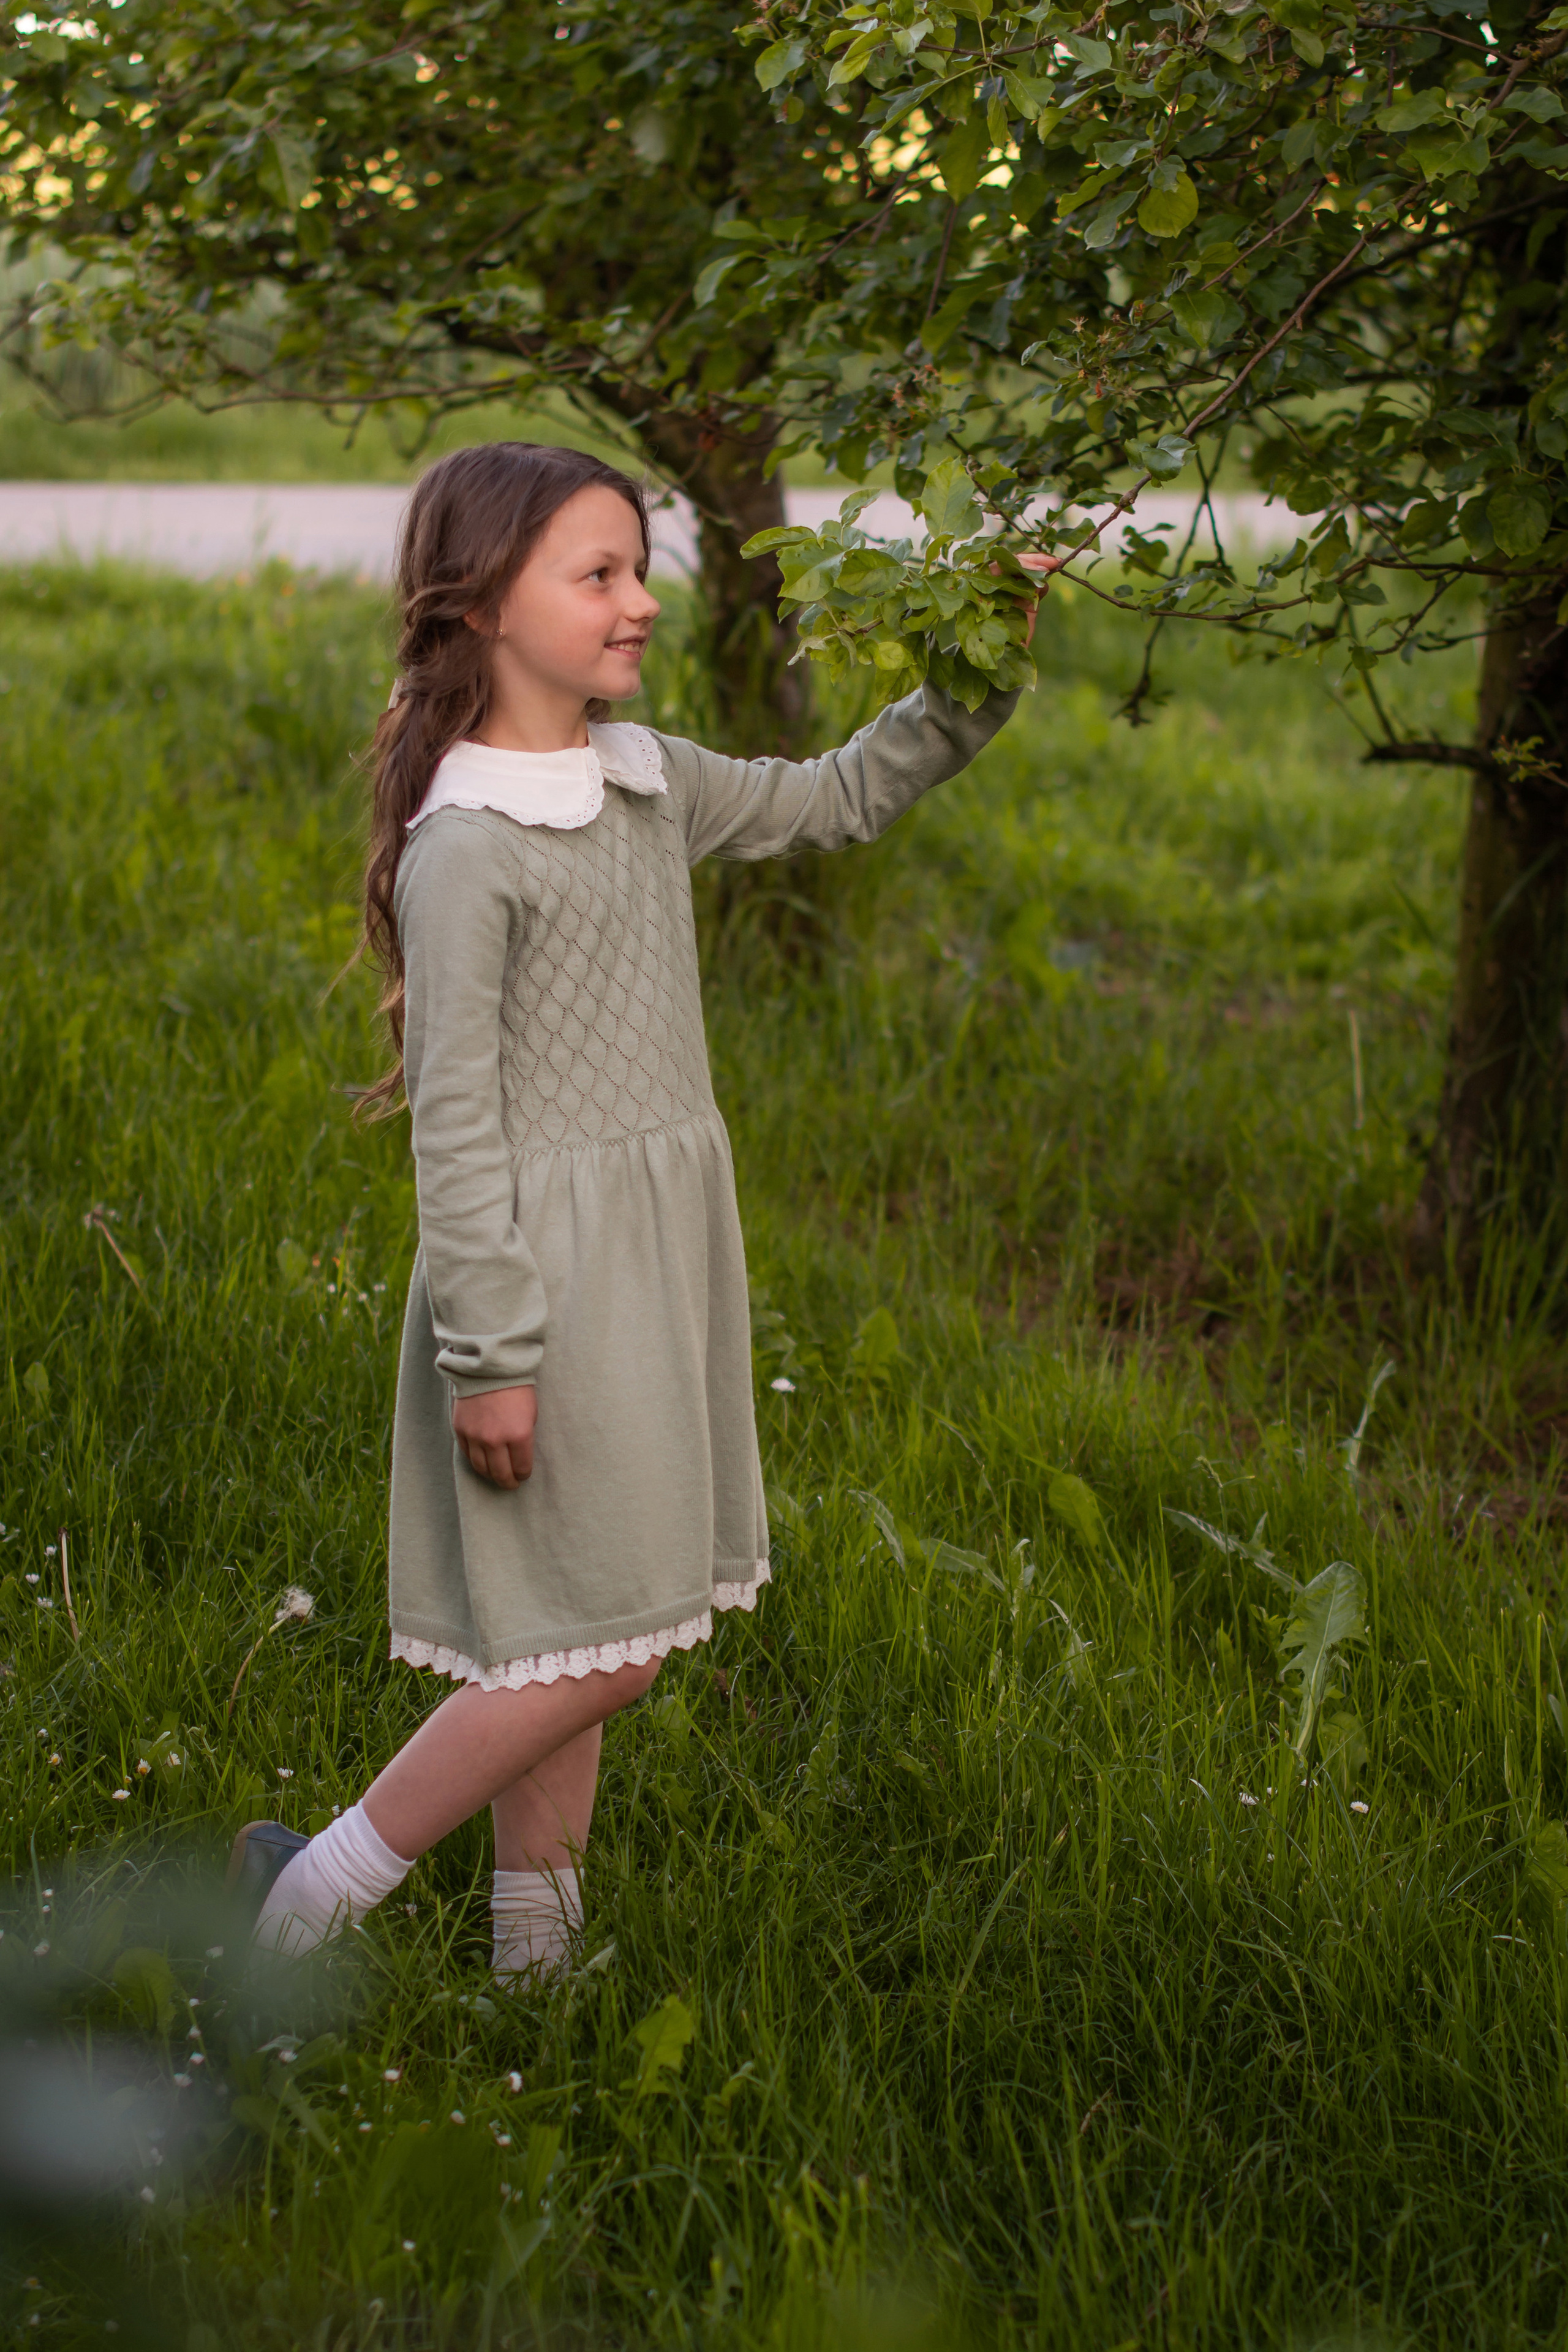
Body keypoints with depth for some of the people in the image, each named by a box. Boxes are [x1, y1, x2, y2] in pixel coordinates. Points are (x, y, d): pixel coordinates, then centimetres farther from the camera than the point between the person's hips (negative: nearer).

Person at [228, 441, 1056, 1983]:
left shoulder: (647, 782, 8)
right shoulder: (466, 847, -17)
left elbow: (834, 802, 22)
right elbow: (454, 1118, -17)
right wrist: (489, 1354, -17)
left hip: (663, 1244, 8)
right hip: (554, 1260, -8)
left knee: (566, 1636, 14)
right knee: (597, 1646, -6)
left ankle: (535, 1947, 26)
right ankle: (317, 1891, 8)